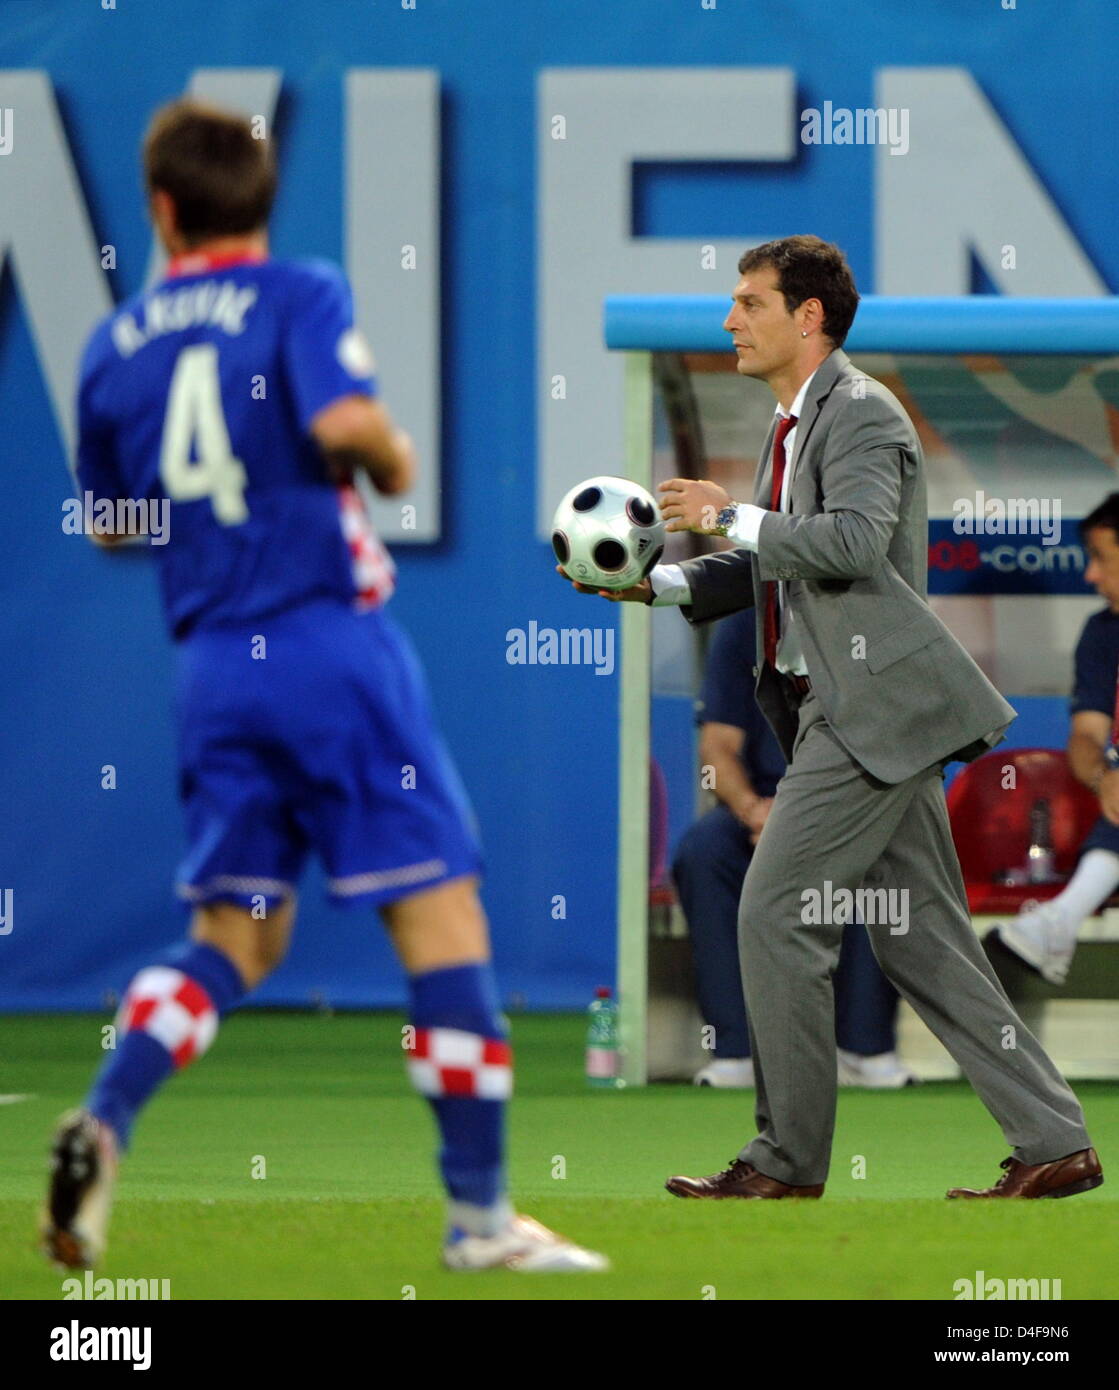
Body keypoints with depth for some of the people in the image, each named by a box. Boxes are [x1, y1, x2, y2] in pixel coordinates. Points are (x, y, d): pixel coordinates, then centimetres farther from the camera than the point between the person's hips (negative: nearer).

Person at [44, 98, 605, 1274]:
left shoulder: (116, 346, 10)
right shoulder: (299, 297, -4)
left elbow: (109, 517, 19)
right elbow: (344, 421, -22)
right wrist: (396, 460, -2)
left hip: (212, 663, 5)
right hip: (330, 638, -5)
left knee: (235, 934, 14)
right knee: (437, 909, 0)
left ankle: (104, 1121, -10)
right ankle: (477, 1209, 0)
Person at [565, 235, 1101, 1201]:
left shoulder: (861, 415, -11)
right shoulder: (795, 426, 20)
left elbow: (855, 541, -25)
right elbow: (777, 566, 27)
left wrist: (734, 518, -18)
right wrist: (664, 585, 14)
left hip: (871, 708, -10)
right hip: (847, 713, 10)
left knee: (776, 916, -8)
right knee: (922, 940, 8)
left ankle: (788, 1157, 0)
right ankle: (1054, 1143, 8)